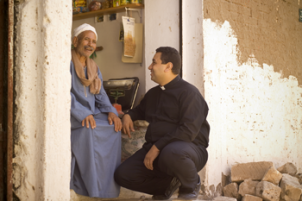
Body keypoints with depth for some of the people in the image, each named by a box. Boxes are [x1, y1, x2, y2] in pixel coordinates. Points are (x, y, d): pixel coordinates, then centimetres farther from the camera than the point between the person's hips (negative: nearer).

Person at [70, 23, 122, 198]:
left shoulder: (93, 67, 18)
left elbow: (100, 94, 11)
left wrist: (111, 111, -10)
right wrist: (82, 114, -29)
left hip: (91, 113, 7)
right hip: (70, 114, -6)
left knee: (113, 127, -18)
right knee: (89, 129, -33)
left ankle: (108, 186, -13)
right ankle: (89, 186, -24)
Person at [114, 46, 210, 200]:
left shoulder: (188, 92, -9)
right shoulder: (153, 93, 17)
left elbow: (188, 131, -20)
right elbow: (141, 110, 39)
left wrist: (157, 147, -23)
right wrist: (129, 115, 15)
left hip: (188, 148, -7)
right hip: (155, 149, 7)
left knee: (171, 153, -43)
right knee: (122, 175, -11)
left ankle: (191, 185, -9)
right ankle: (169, 184, 8)